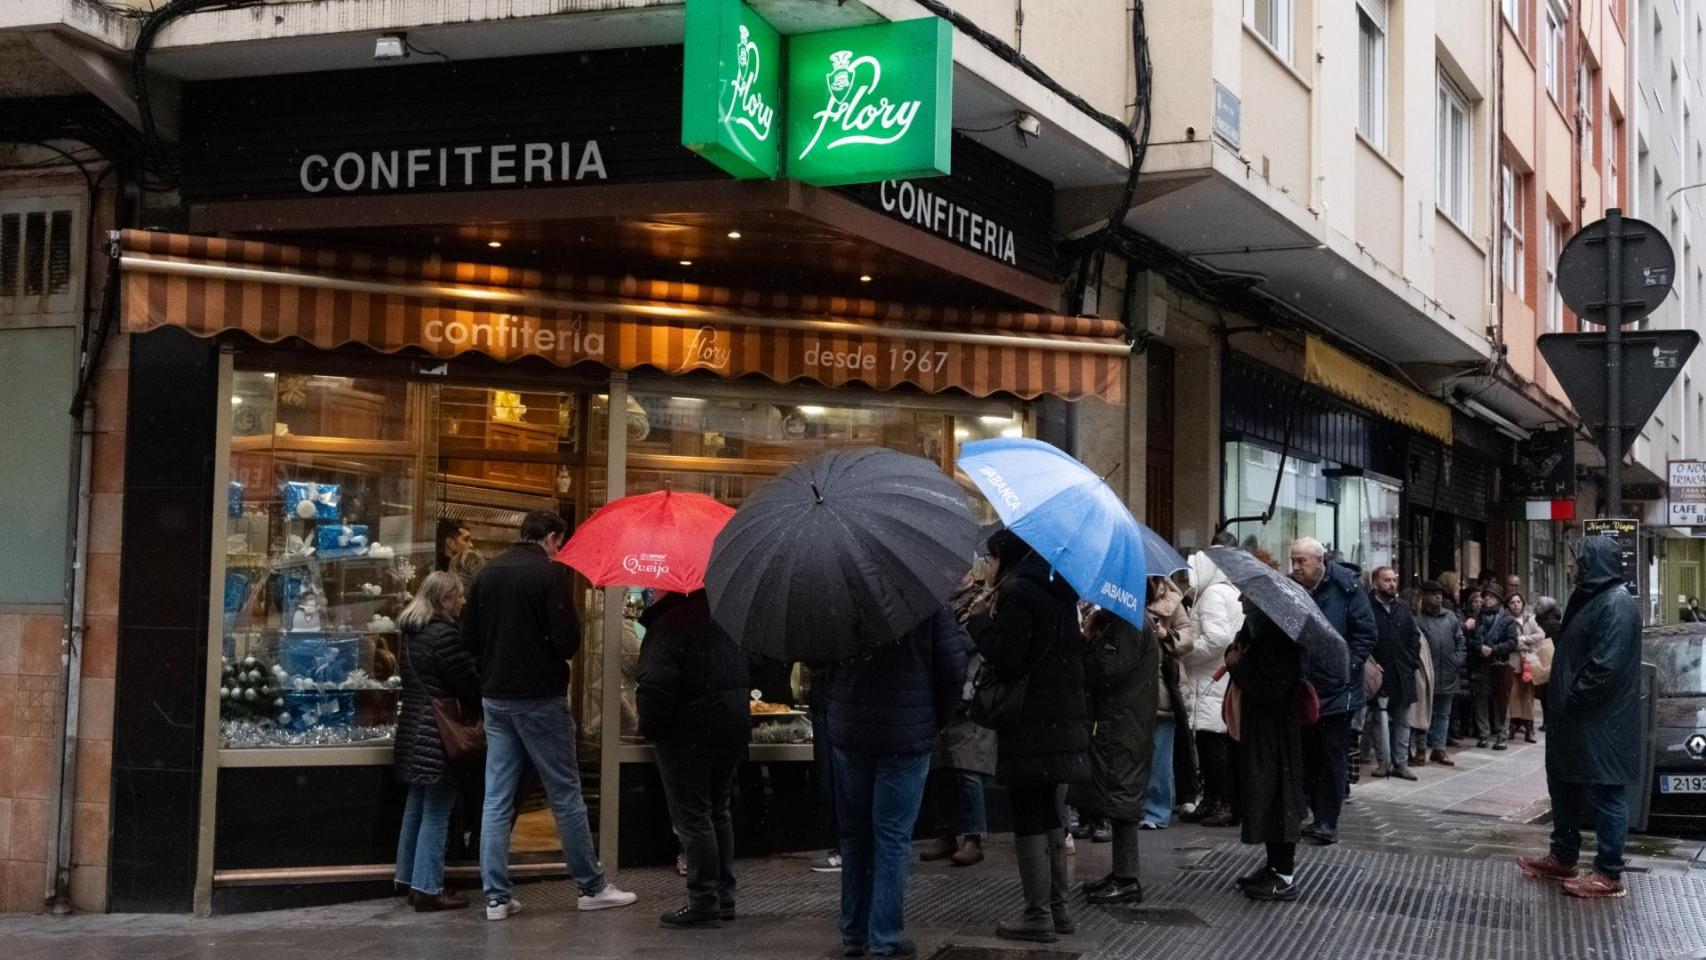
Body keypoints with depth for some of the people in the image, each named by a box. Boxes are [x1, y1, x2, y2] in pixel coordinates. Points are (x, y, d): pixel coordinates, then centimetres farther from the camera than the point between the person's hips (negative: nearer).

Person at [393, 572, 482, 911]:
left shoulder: (411, 634, 12)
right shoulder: (445, 635, -16)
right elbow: (468, 684, -14)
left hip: (413, 730, 9)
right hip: (438, 734, -9)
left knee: (416, 808, 16)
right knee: (436, 813, -5)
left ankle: (410, 880, 23)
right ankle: (427, 889, -4)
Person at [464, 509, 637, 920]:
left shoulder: (488, 571, 7)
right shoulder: (550, 572, -11)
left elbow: (468, 637, 9)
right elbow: (567, 640, -16)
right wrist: (553, 652, 6)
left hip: (495, 697, 5)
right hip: (540, 697, -5)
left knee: (497, 800, 7)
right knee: (566, 795, 4)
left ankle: (496, 896, 7)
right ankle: (592, 887, 12)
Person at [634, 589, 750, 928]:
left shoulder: (669, 625, -18)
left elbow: (655, 683, -27)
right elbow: (749, 673, 18)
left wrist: (649, 726, -12)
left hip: (689, 731, -8)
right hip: (735, 725, 8)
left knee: (691, 817, -1)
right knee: (718, 811, 18)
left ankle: (704, 902, 0)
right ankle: (724, 897, 22)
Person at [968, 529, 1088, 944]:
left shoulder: (1018, 593, -13)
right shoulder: (1056, 592, 15)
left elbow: (1003, 658, -19)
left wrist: (980, 621, -4)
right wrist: (992, 621, 14)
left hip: (1030, 726, -9)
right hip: (1061, 720, 9)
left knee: (1028, 818, -4)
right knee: (1047, 813, 16)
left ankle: (1038, 916, -3)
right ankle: (1058, 907, 21)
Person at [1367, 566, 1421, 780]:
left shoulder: (1402, 608, 11)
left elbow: (1414, 636, 15)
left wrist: (1411, 660, 3)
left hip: (1402, 675, 6)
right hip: (1379, 674, -6)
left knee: (1402, 721, 9)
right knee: (1380, 720, 2)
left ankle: (1401, 763, 15)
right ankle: (1383, 763, 10)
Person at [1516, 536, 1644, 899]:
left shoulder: (1617, 604, -18)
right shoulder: (1592, 598, 13)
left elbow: (1606, 665, -26)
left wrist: (1571, 700, -17)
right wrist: (1558, 700, 12)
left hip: (1602, 722, -11)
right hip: (1576, 718, 11)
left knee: (1606, 794, -3)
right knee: (1564, 786, 18)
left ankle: (1609, 875, 3)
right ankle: (1563, 858, 30)